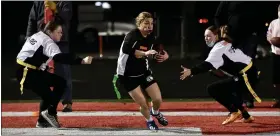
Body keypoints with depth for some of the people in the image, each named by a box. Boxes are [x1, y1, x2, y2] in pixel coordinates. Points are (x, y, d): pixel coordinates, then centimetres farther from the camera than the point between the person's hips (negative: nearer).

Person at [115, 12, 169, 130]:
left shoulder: (151, 39, -3)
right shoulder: (132, 35, -23)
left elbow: (157, 53, 9)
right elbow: (125, 49, -42)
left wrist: (164, 56, -15)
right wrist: (145, 53, -52)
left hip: (144, 72, 5)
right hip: (127, 75, -5)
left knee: (158, 99, -3)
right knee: (143, 104, -6)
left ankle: (156, 112, 34)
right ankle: (149, 120, 27)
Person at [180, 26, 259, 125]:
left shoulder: (219, 48, -14)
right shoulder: (226, 44, 15)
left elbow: (208, 65, -29)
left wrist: (191, 71, -40)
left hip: (247, 76, -10)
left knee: (213, 89, -11)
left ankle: (234, 111, -10)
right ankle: (246, 117, 34)